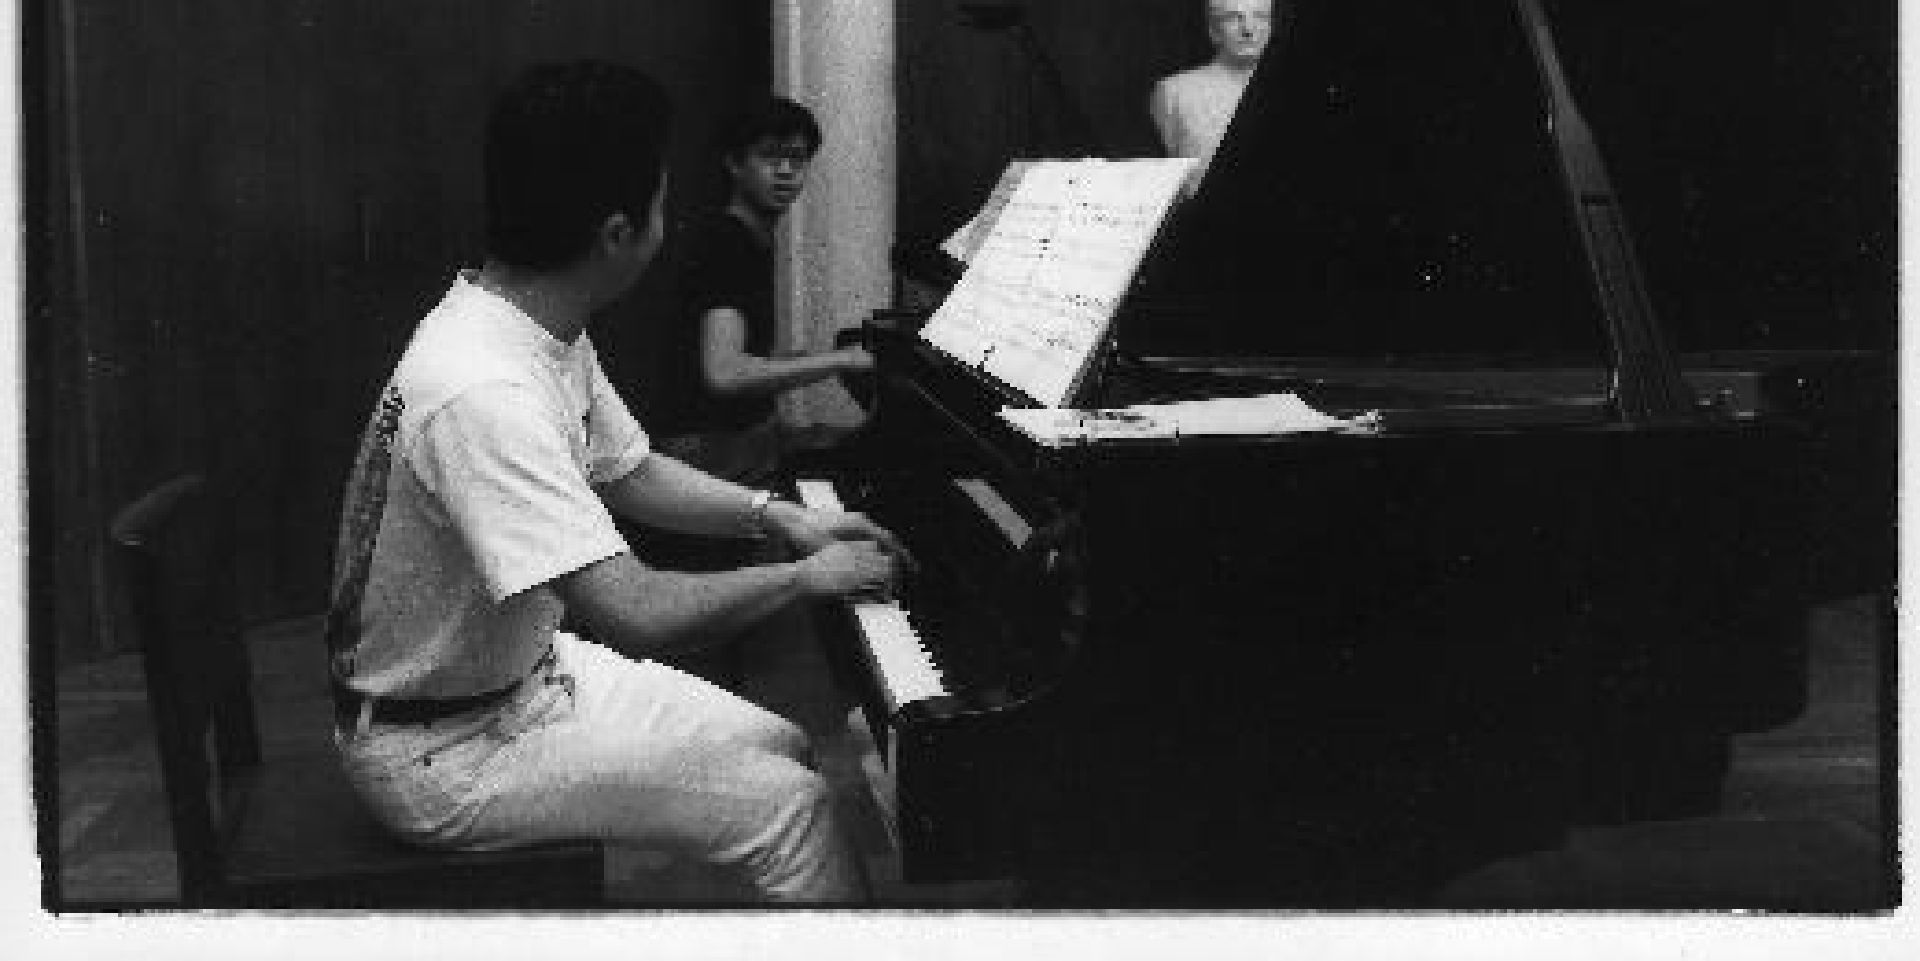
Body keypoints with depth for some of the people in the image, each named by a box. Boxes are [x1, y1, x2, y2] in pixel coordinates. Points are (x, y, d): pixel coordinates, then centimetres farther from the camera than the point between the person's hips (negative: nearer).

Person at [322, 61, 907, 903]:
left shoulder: (544, 331, 0)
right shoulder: (482, 393, -33)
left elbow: (629, 473, 18)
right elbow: (635, 614, -37)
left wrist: (779, 516, 5)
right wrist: (806, 577, -21)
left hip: (517, 670, 10)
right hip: (442, 753, -10)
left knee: (780, 746, 11)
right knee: (789, 809, -13)